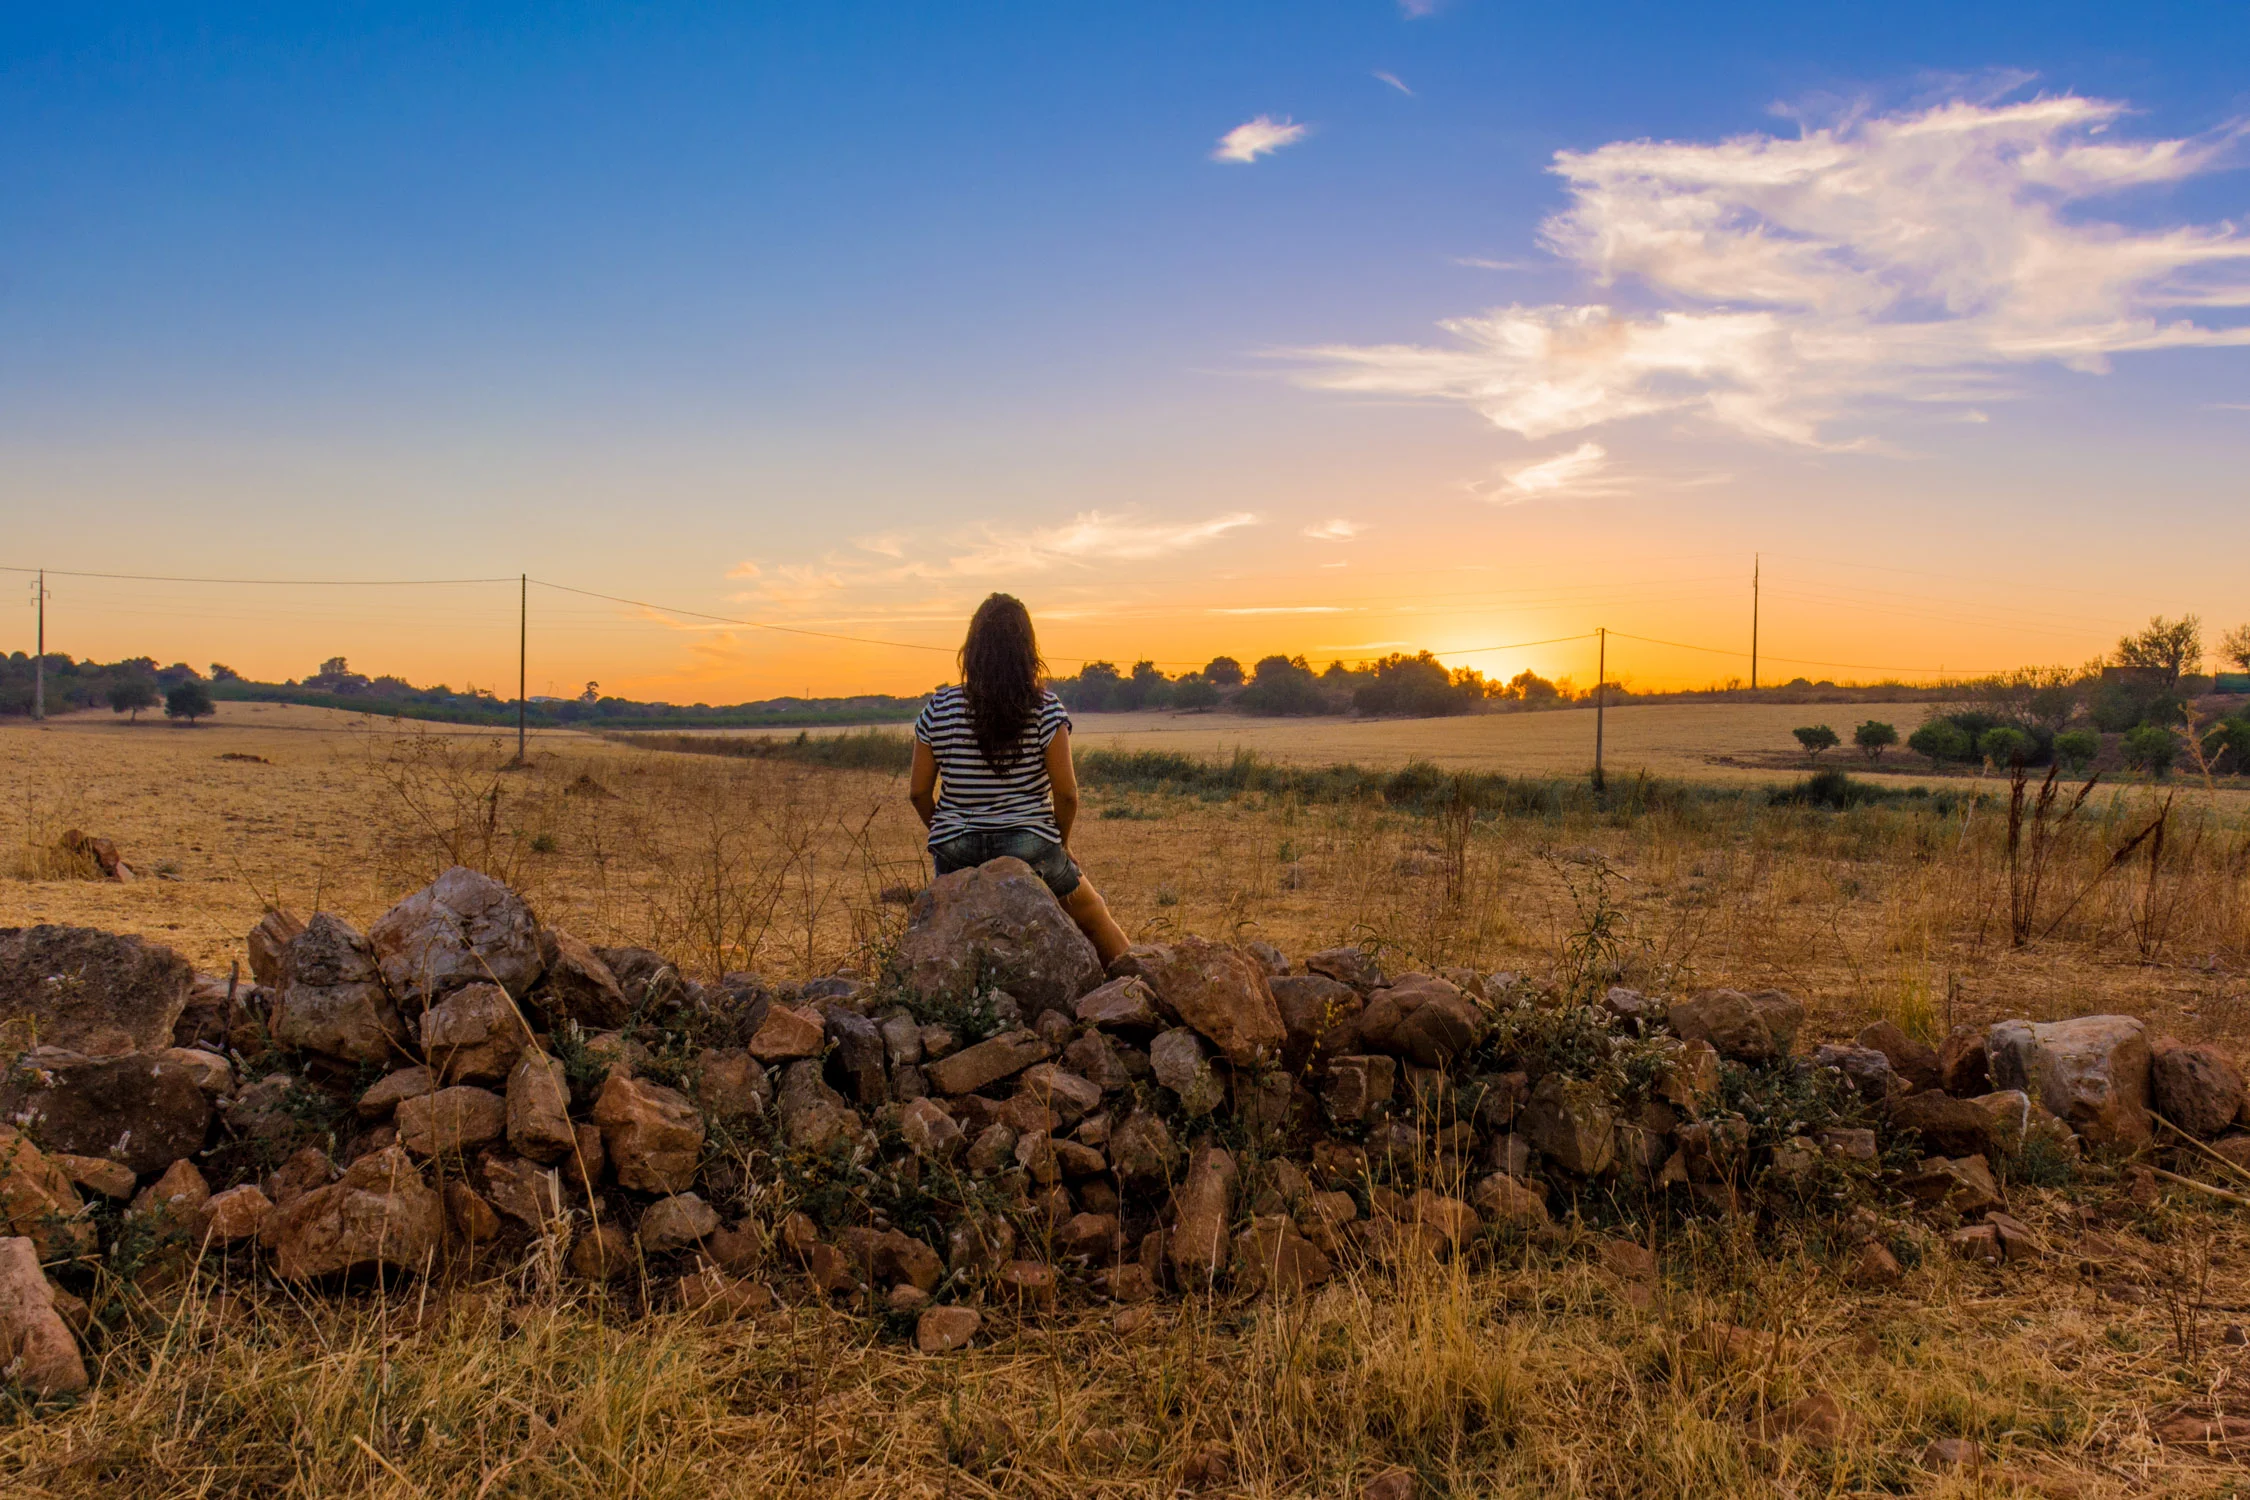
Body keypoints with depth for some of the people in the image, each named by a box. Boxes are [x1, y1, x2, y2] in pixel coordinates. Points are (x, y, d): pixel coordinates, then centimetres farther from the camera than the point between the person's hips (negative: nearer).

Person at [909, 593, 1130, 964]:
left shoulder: (938, 710, -2)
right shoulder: (1046, 709, -8)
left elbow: (918, 792, 2)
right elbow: (1066, 794, -9)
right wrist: (1060, 843, 9)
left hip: (956, 852, 2)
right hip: (1030, 846, -2)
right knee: (1094, 915, 22)